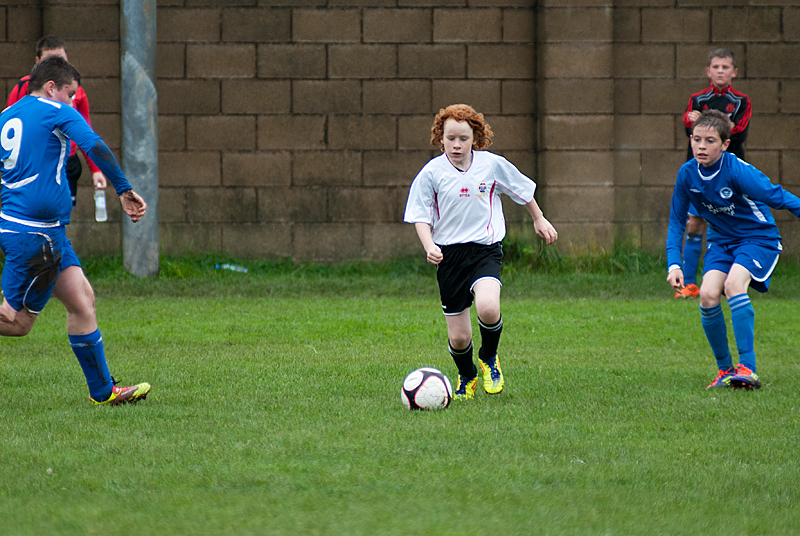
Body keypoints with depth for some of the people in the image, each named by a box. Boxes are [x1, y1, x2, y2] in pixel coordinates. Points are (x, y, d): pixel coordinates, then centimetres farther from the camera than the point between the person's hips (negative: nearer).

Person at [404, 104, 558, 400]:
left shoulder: (493, 164, 0)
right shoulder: (432, 173, -3)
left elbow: (522, 189, 17)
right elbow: (420, 216, 0)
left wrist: (539, 219, 27)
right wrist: (429, 245, -17)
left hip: (485, 250, -1)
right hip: (449, 254, 1)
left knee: (487, 308, -30)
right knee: (458, 337, 1)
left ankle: (489, 358, 2)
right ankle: (467, 377, 35)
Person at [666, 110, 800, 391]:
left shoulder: (738, 172, -25)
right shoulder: (687, 174, -8)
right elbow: (676, 222, 3)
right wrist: (674, 265, -5)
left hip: (759, 238, -5)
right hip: (721, 241, 5)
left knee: (733, 284, -31)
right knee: (708, 295, -18)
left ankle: (747, 369, -29)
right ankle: (725, 369, 0)